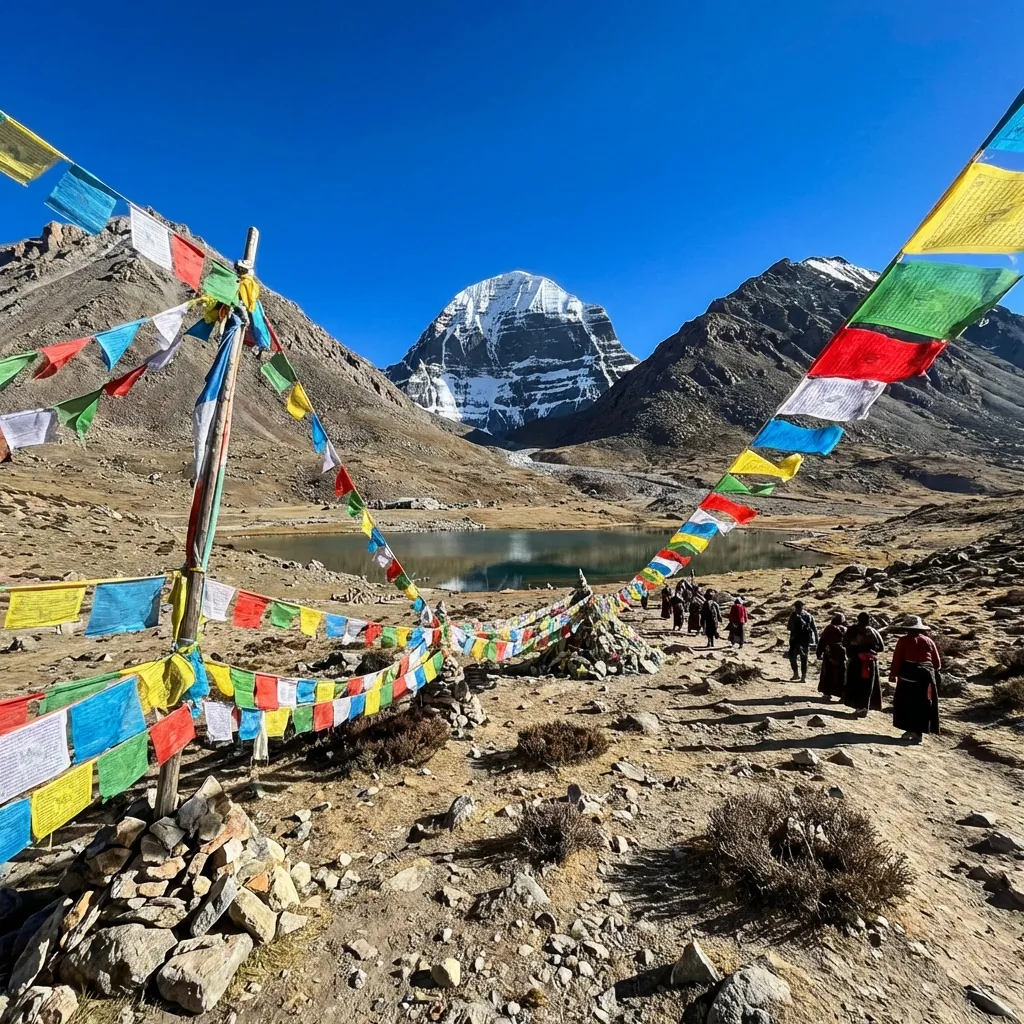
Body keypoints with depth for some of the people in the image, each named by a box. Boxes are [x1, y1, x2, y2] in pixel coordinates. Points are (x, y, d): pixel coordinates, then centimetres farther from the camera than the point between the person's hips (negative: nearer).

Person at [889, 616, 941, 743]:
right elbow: (937, 661, 11)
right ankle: (918, 732, 10)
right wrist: (937, 673, 29)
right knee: (923, 704, 9)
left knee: (906, 702, 7)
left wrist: (893, 674, 0)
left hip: (909, 673, -4)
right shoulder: (929, 641, 7)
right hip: (927, 674, 4)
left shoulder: (904, 640, -2)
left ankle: (910, 729, 6)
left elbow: (897, 659, -6)